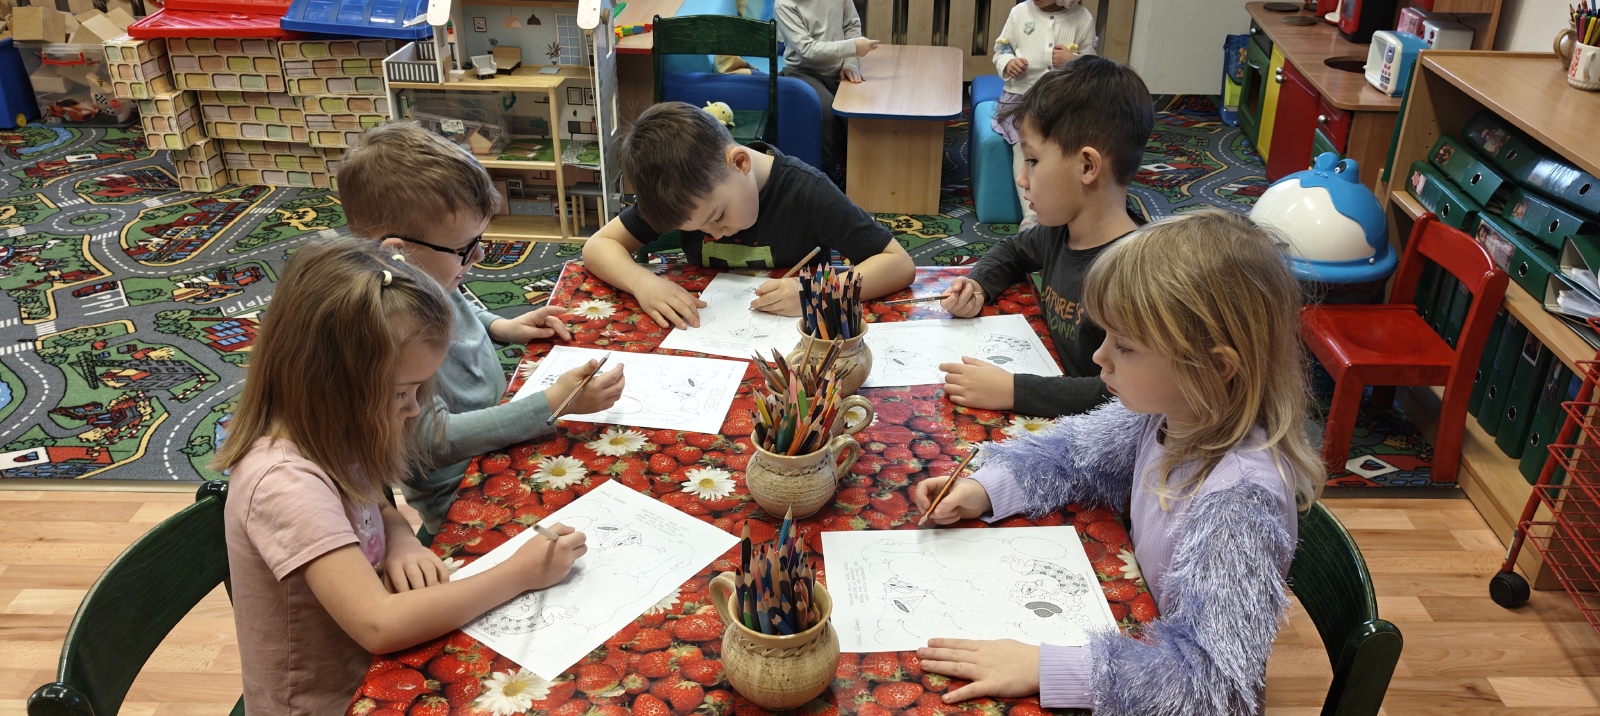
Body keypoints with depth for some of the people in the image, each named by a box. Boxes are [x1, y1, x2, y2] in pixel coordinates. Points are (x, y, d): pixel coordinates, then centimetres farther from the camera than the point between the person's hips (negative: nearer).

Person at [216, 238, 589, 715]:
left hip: (369, 673, 7)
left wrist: (400, 539, -9)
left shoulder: (322, 439, -5)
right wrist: (519, 574, -26)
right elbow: (379, 625, -34)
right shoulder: (285, 483, -29)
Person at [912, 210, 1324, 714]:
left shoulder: (1238, 498, -32)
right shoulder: (1164, 411, -12)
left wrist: (1044, 669, -38)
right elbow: (1077, 451, 6)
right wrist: (986, 488, -9)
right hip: (1141, 626, 6)